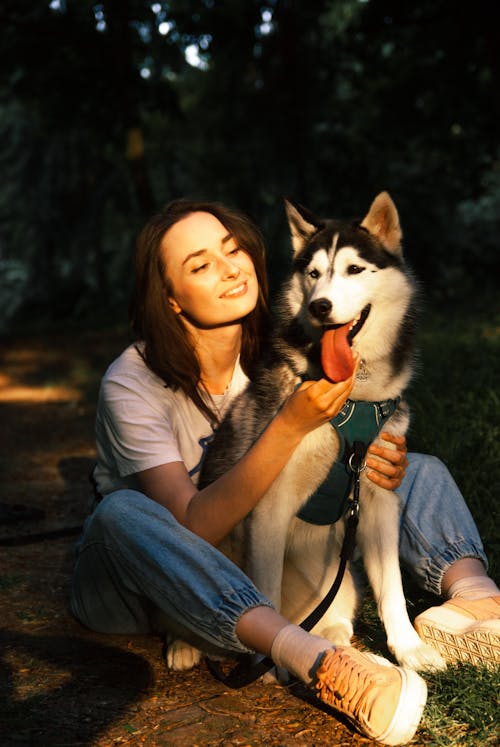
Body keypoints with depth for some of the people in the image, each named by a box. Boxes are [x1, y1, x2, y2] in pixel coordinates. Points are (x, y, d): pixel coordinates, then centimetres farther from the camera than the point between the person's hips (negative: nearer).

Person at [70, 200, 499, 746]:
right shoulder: (131, 384, -22)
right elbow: (195, 525, -32)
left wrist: (384, 465, -25)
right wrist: (291, 424, -41)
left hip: (256, 566, 5)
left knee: (422, 470, -5)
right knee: (122, 512, -40)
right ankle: (307, 656, -51)